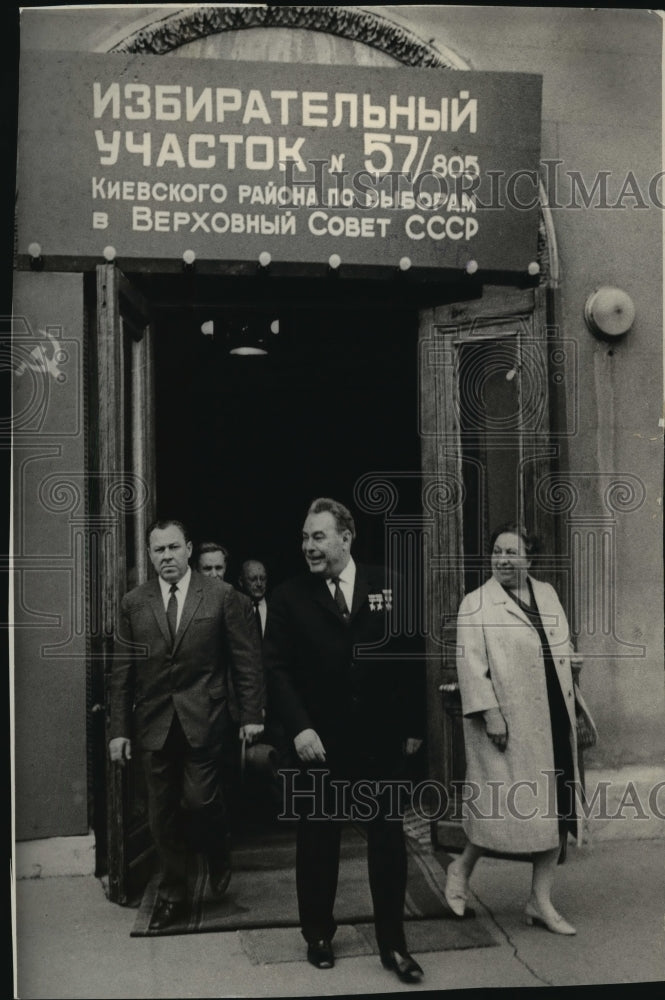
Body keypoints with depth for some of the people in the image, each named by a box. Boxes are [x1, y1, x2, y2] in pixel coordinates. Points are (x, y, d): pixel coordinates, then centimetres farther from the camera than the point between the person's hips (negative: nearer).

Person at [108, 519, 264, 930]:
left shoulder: (221, 595, -2)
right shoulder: (134, 603, 5)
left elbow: (247, 657, 0)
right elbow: (123, 671, 6)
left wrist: (252, 713, -4)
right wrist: (120, 729, 3)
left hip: (203, 716, -3)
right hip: (155, 721, 3)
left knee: (200, 797, -8)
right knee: (162, 813, 8)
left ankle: (219, 857, 26)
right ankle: (173, 892, 26)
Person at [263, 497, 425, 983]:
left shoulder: (388, 586, 0)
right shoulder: (289, 597, -3)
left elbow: (409, 656, 3)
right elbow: (277, 668, -6)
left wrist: (413, 725, 1)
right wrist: (299, 728, -17)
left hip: (382, 738, 1)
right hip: (320, 742, -1)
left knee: (389, 840, 8)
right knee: (318, 842, 12)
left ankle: (393, 944, 21)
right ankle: (319, 935, 30)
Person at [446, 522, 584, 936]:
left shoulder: (547, 594, 10)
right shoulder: (476, 605, -8)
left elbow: (565, 651, 17)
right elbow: (471, 665, -12)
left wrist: (574, 705, 15)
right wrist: (490, 714, -18)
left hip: (554, 722, 6)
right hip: (507, 724, -6)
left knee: (555, 809, 9)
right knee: (502, 806, -2)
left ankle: (541, 902, 21)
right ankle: (462, 868, 26)